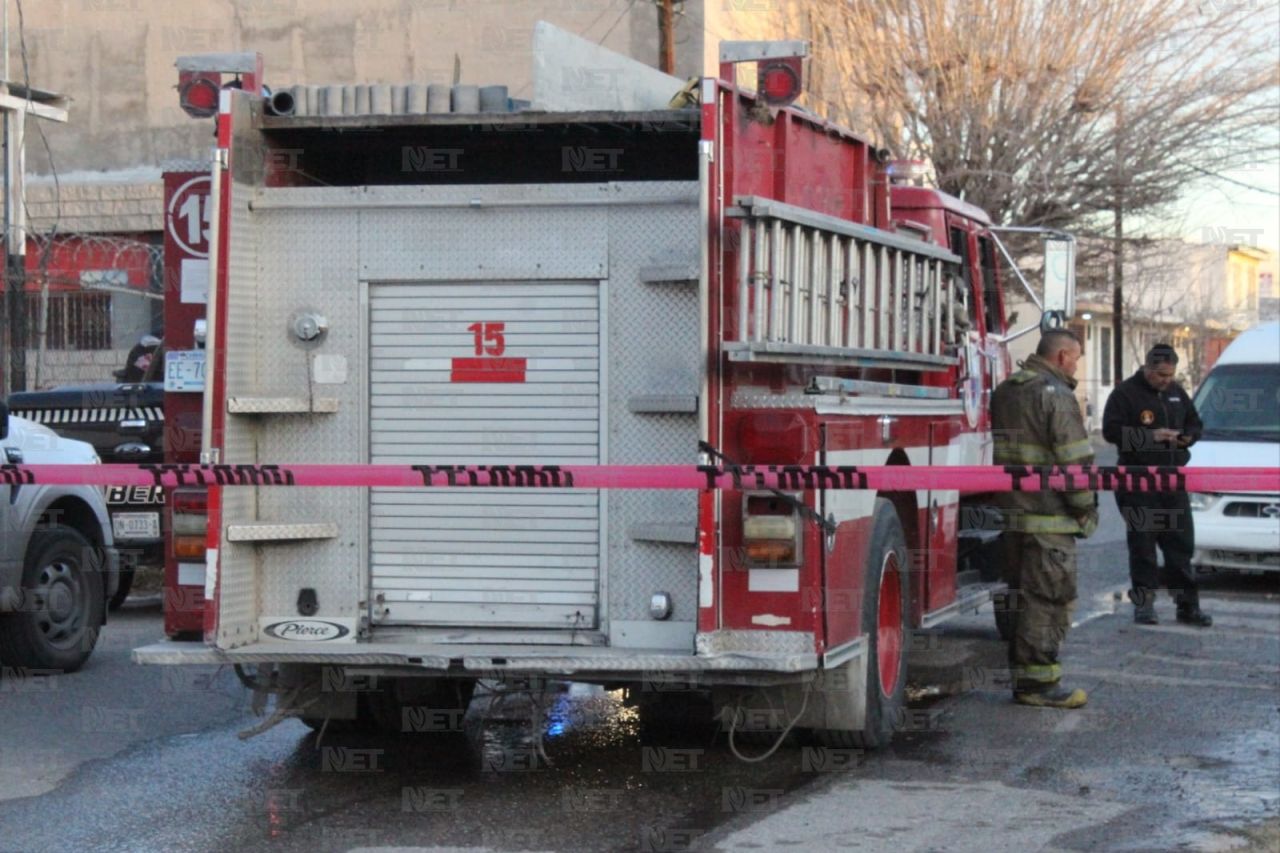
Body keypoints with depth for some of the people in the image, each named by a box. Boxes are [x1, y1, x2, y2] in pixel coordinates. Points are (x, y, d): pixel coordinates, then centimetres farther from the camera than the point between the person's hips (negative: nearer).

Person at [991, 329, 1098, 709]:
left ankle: (1021, 672, 21)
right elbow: (1075, 460, -15)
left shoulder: (1004, 392, 15)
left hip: (1009, 510, 9)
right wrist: (1085, 508, -5)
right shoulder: (1056, 396, -13)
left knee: (1021, 595, 15)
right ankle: (1038, 681, -5)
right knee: (1049, 597, -5)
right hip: (1048, 517, -9)